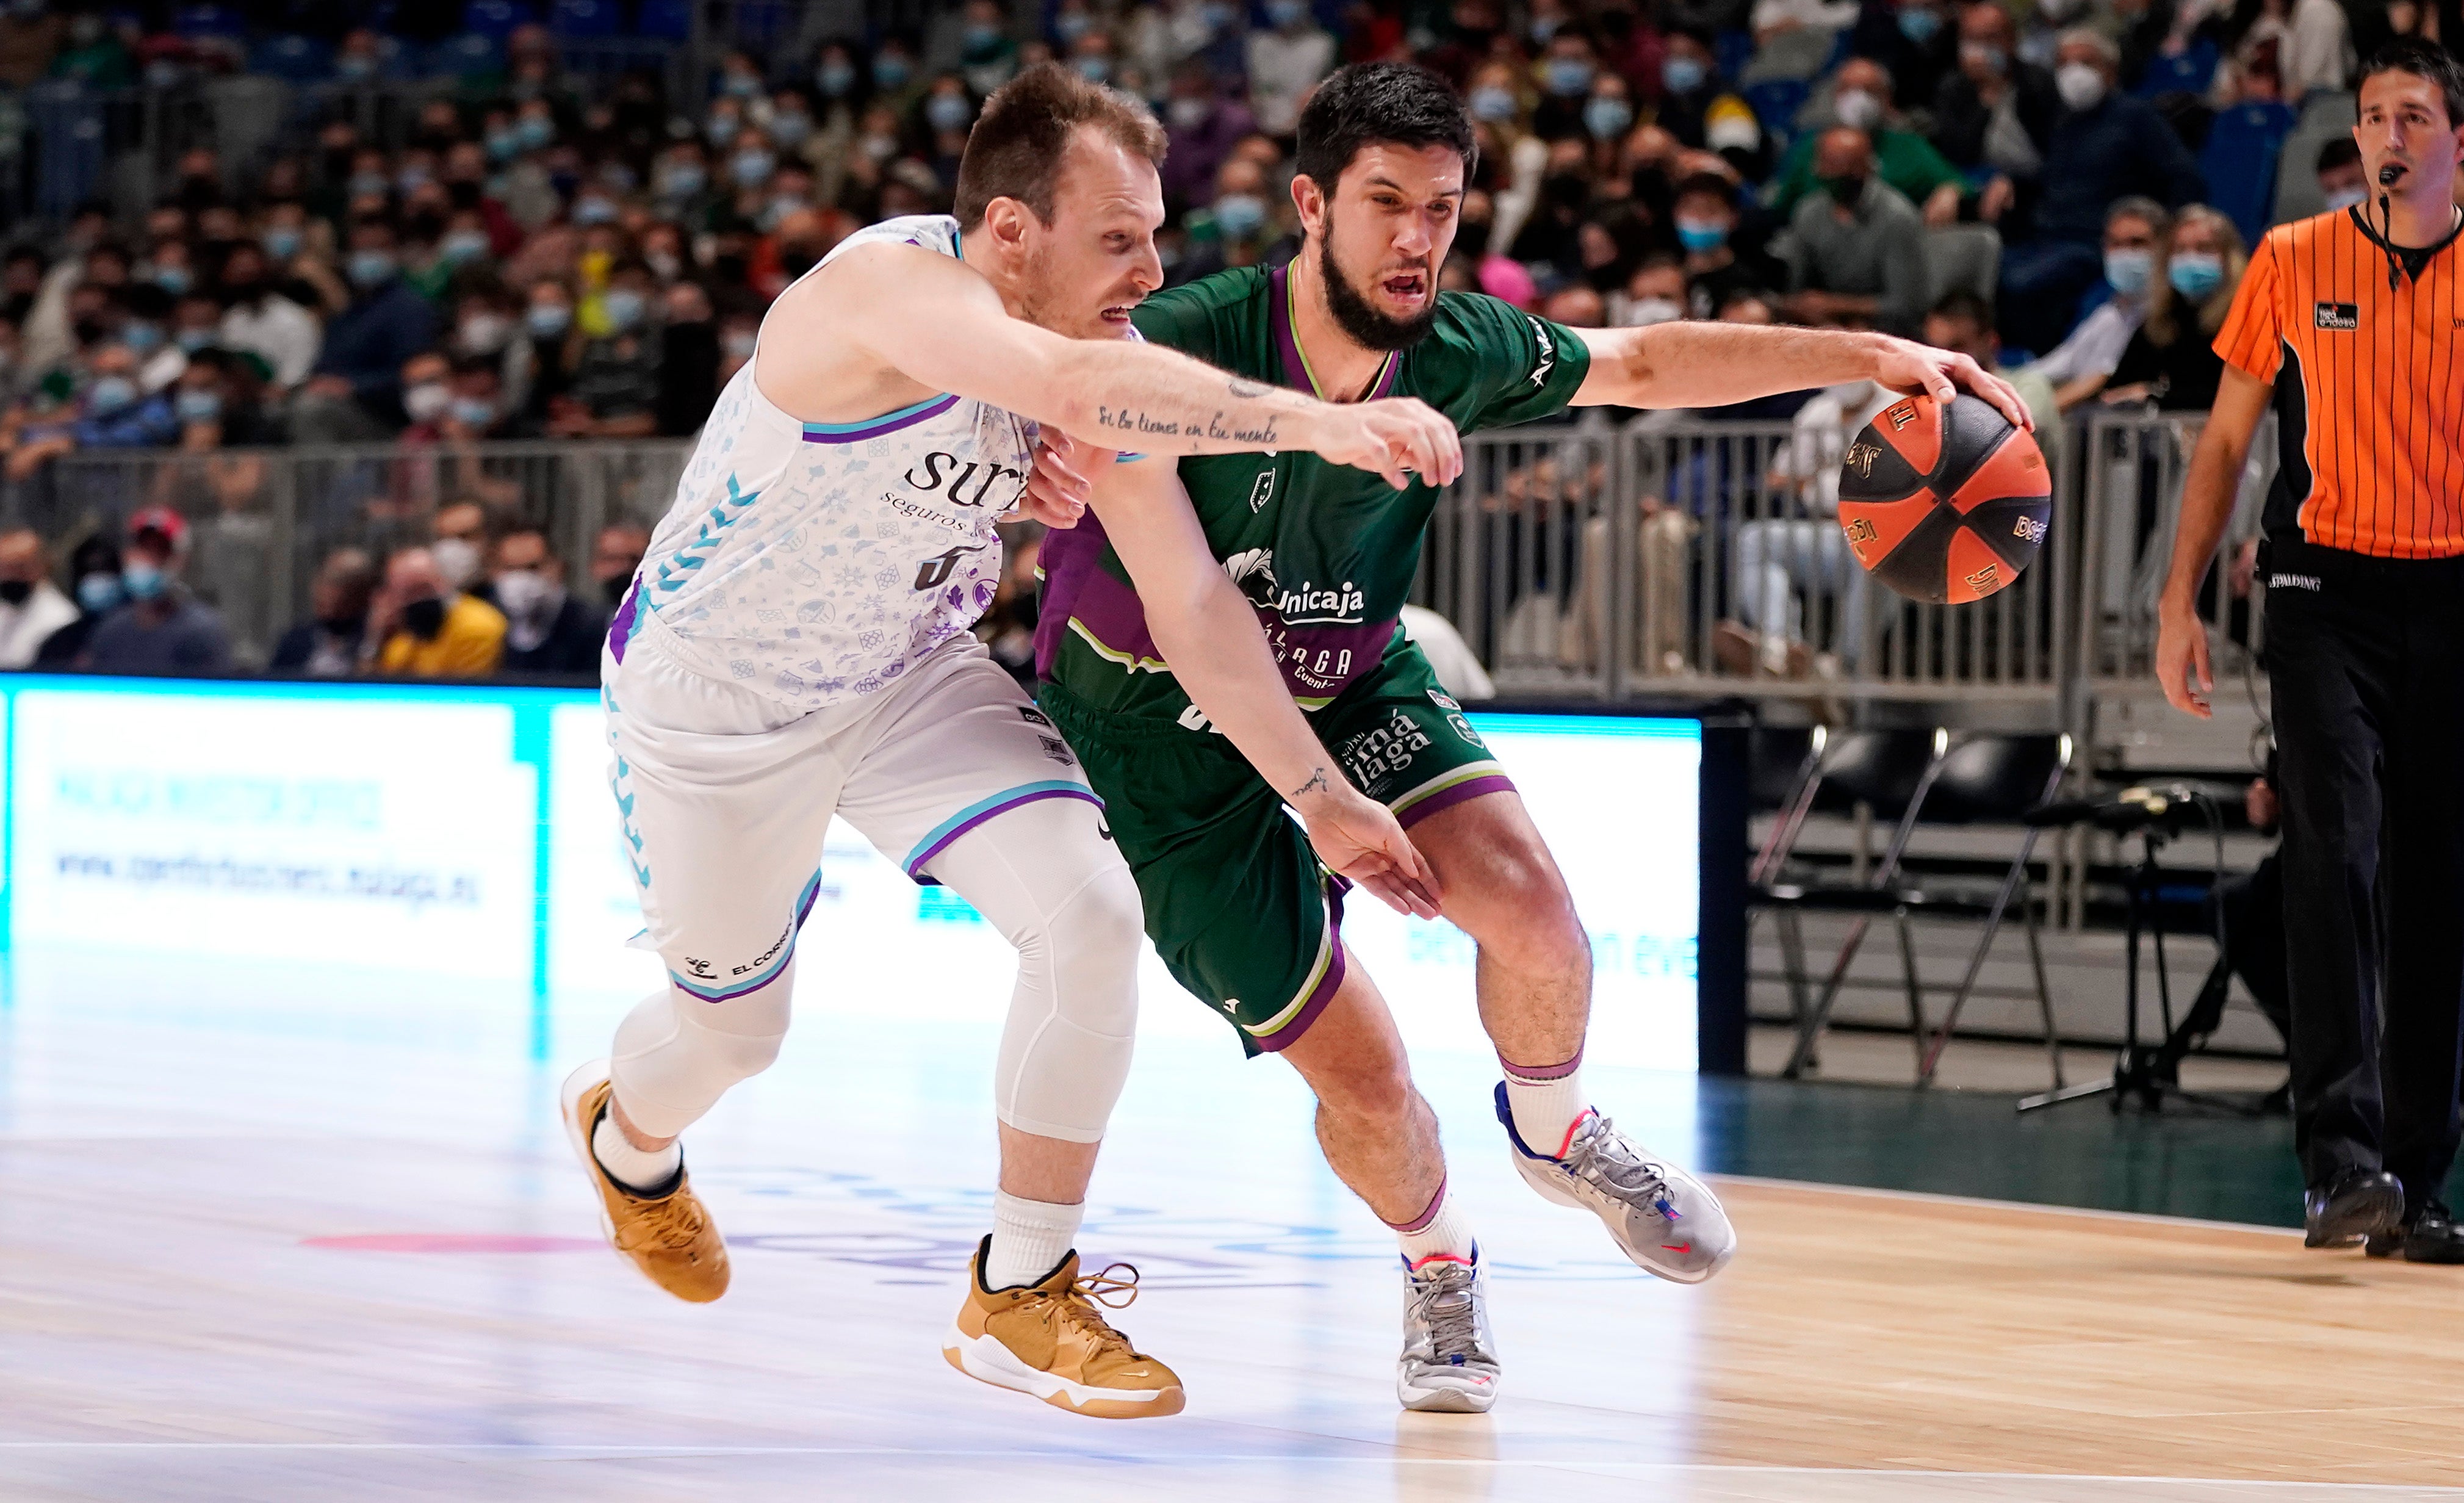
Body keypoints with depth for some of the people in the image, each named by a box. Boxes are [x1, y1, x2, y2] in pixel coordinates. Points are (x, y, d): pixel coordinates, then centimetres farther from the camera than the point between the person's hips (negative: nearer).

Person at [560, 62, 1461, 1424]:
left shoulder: (1110, 362, -13)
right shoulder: (886, 289, -34)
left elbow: (1196, 597, -2)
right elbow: (1073, 385, -54)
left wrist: (1319, 796, -5)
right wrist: (1310, 423, -61)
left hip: (906, 676, 5)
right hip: (709, 701, -5)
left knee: (1091, 914, -16)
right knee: (729, 1029, 12)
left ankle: (1018, 1298, -2)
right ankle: (625, 1139, 52)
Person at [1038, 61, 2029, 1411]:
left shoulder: (1460, 355, -12)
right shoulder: (1171, 351, -29)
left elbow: (1645, 363, 5)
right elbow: (1185, 610, -32)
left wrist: (1869, 355, -3)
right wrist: (1325, 799, -36)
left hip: (1350, 685, 4)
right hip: (1161, 735, -4)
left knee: (1535, 914, -20)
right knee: (1363, 1079, -11)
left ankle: (1553, 1134, 14)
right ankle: (1438, 1268, 24)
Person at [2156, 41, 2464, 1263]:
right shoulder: (2294, 264, 5)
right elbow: (2226, 440, 10)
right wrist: (2180, 599, 4)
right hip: (2327, 589, -2)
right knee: (2338, 854, -18)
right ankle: (2341, 1157, -24)